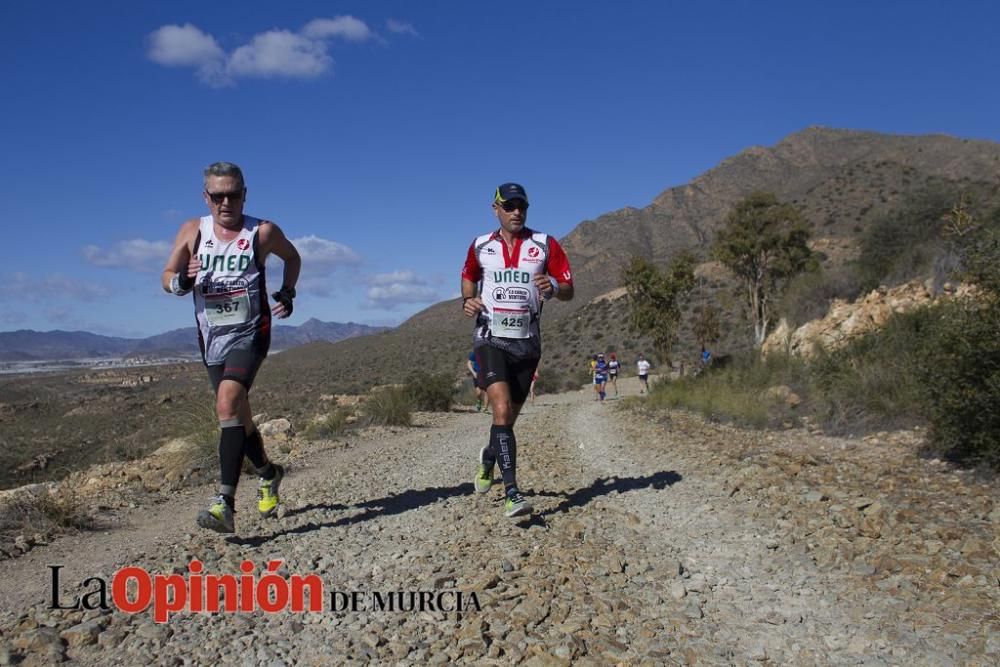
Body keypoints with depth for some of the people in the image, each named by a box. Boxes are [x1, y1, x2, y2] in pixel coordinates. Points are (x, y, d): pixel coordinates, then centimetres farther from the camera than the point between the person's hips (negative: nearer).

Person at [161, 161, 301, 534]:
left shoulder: (263, 232, -4)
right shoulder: (192, 232, 2)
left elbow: (292, 257, 15)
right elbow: (166, 277, 7)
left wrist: (287, 293, 0)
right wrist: (182, 282, -16)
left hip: (250, 334, -4)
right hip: (212, 339, 4)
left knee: (228, 404, -26)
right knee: (238, 418, 15)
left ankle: (225, 503, -28)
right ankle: (269, 474, 41)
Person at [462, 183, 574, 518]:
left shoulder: (545, 245, -1)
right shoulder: (480, 246, 3)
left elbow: (569, 291, 0)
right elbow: (468, 277, 22)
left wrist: (553, 288, -23)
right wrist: (468, 300, 0)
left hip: (527, 342, 2)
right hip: (491, 339, -1)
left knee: (510, 417, 12)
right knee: (502, 410, -20)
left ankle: (488, 457, 44)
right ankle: (512, 493, -19)